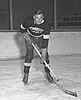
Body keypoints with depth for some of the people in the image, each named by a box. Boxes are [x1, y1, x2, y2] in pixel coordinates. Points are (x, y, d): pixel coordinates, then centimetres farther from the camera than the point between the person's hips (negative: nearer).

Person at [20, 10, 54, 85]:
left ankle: (48, 74, 10)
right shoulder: (28, 21, -30)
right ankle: (26, 74, 2)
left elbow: (45, 39, -30)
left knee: (45, 56, -7)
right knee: (29, 55, -10)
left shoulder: (46, 25, -31)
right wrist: (27, 37, -17)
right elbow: (22, 28, -7)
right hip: (30, 37, 0)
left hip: (41, 38, 1)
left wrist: (44, 55, -31)